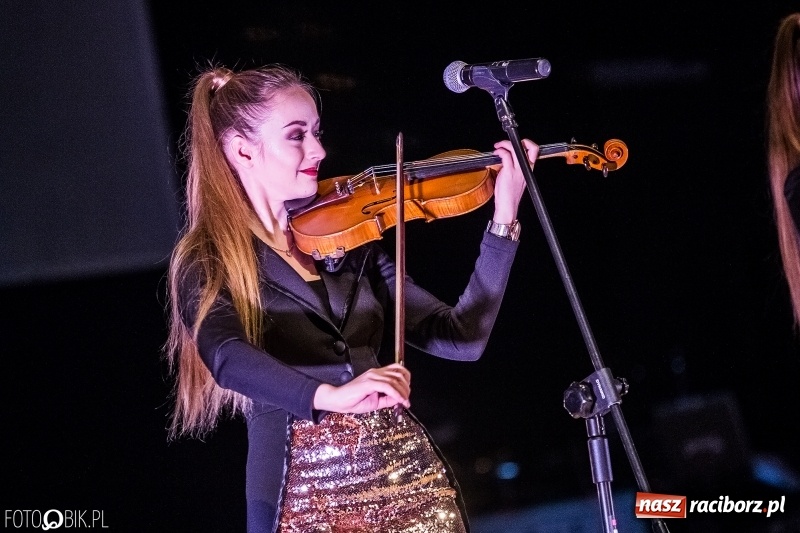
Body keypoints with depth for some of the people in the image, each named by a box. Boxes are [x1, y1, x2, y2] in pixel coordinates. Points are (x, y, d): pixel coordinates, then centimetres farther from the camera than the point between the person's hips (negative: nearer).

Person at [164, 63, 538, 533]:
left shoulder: (349, 241, 8)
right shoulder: (207, 263, -4)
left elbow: (462, 338, 4)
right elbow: (227, 357, -25)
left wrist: (505, 220, -4)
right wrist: (329, 396, -41)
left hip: (409, 478, 3)